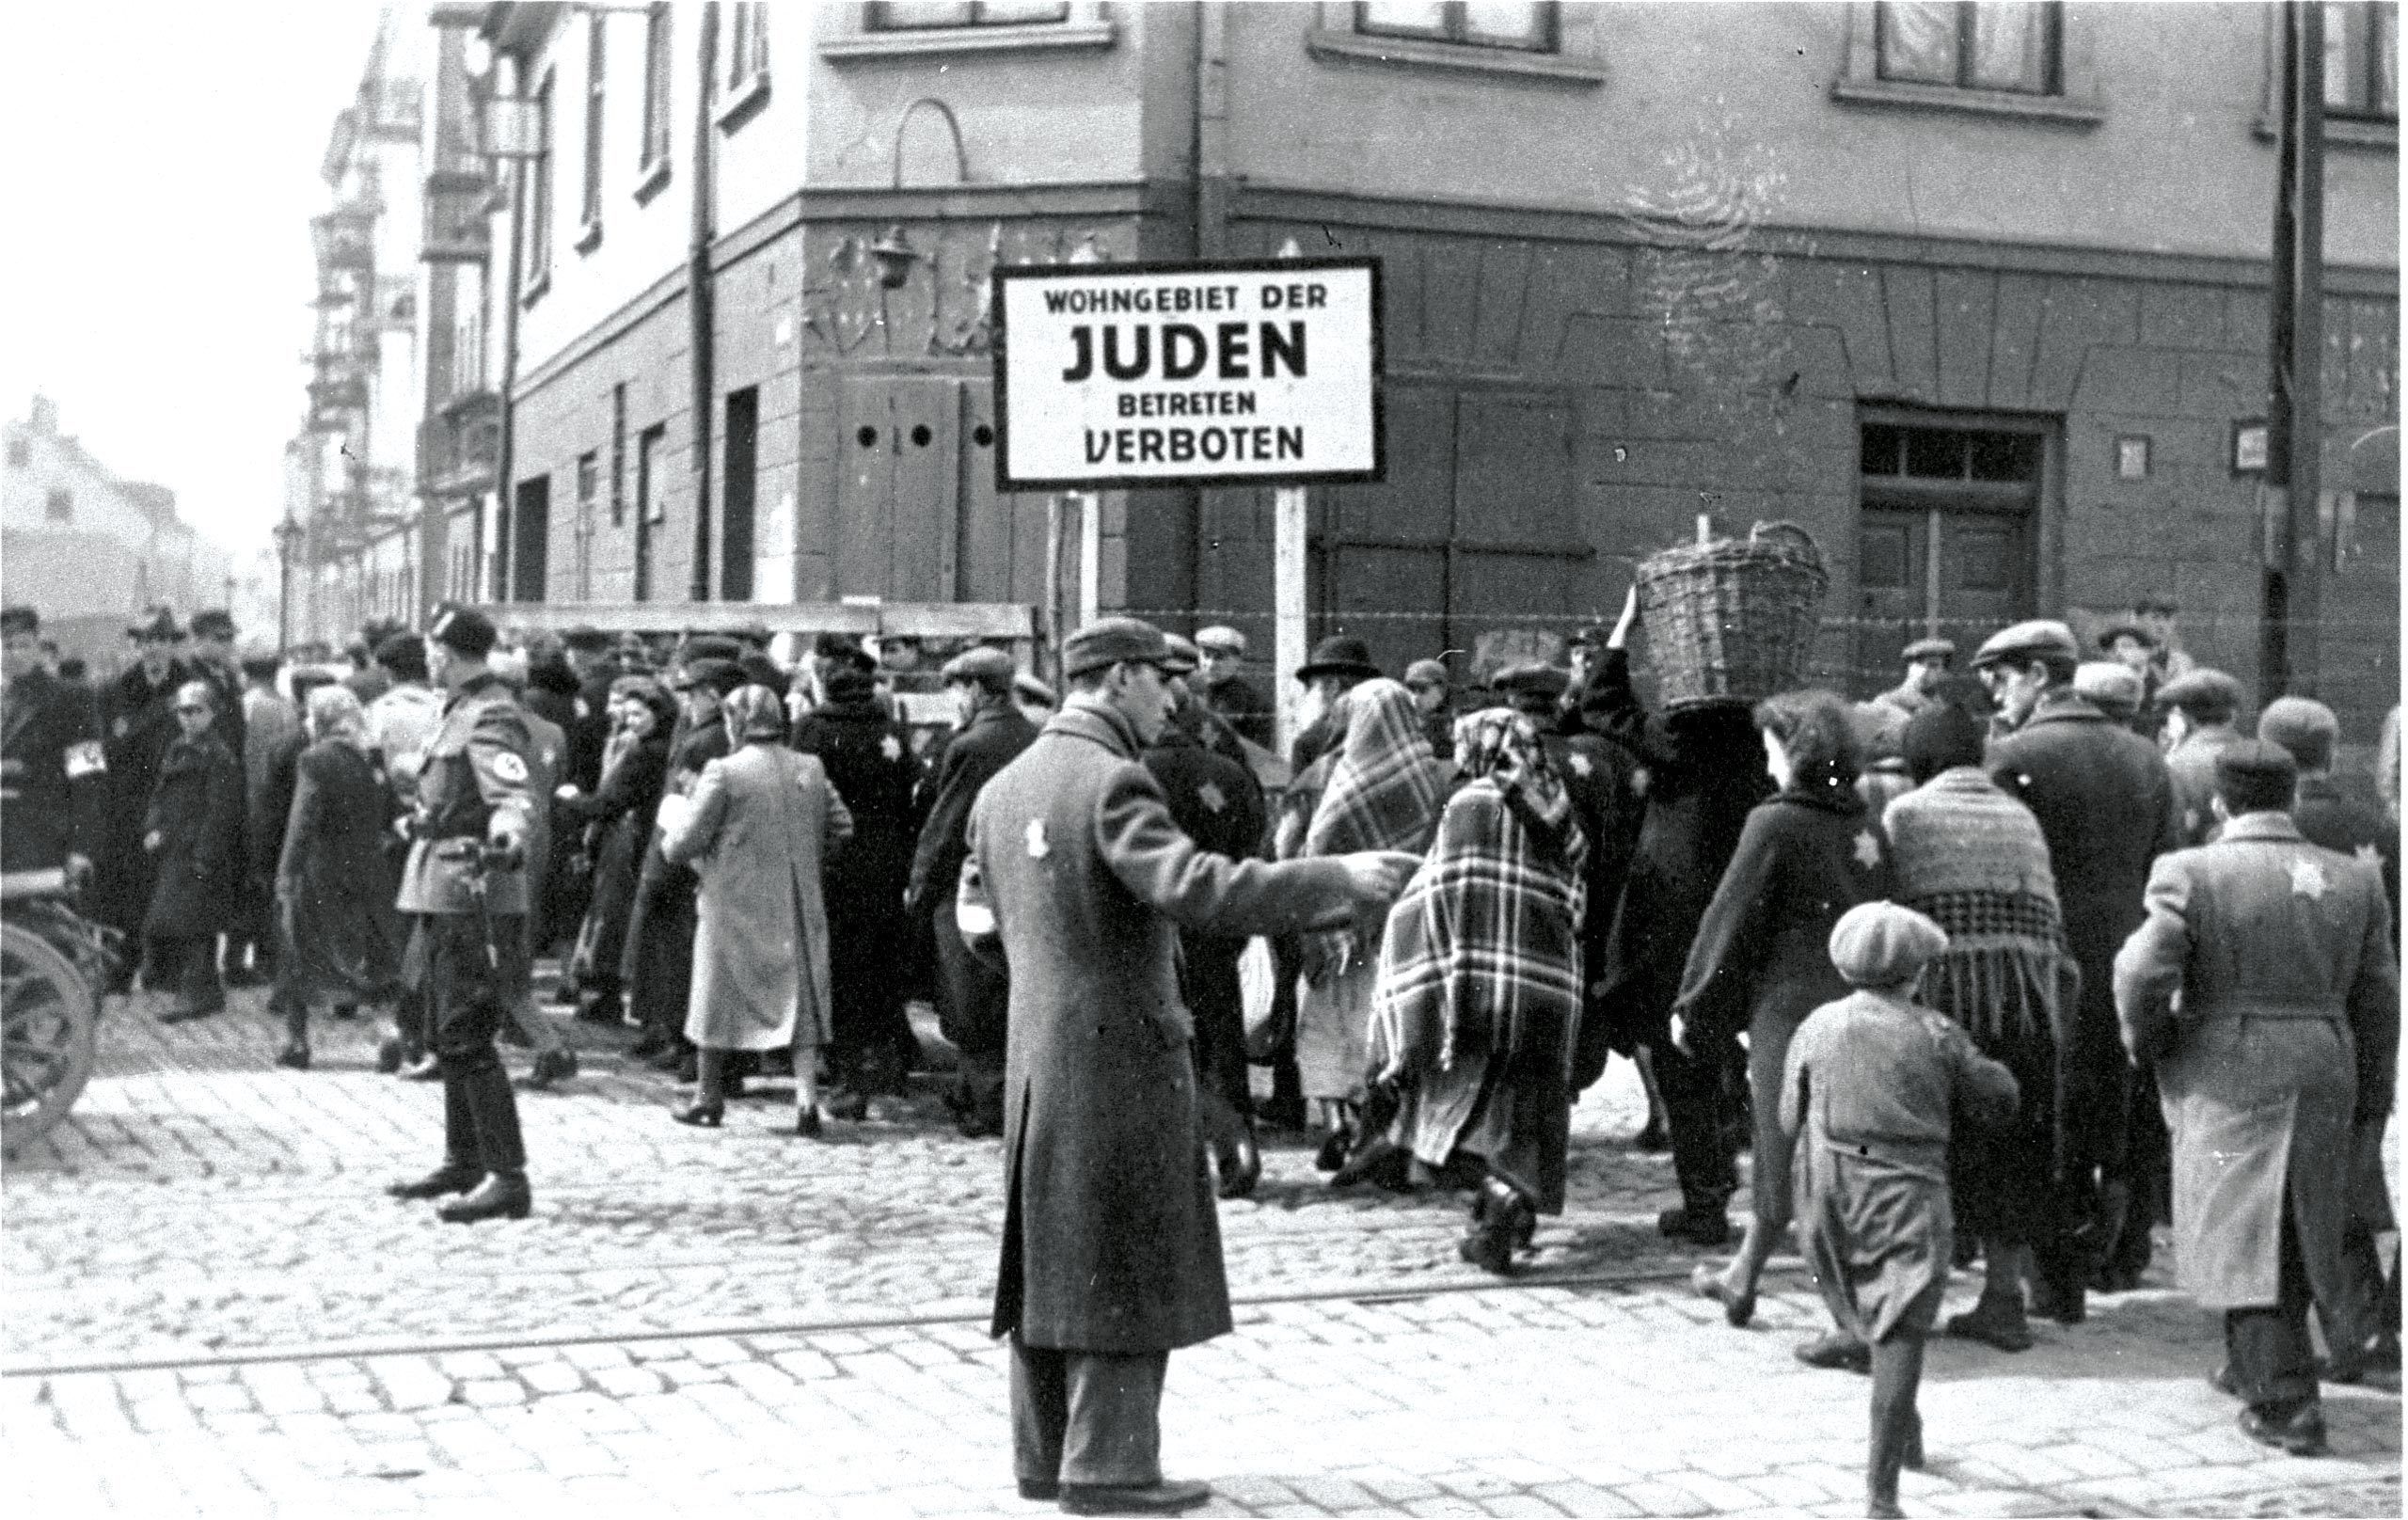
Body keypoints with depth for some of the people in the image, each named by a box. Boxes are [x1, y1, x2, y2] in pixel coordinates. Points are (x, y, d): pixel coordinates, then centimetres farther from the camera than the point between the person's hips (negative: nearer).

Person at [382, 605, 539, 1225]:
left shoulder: (490, 717, -15)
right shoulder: (462, 711, 16)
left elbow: (514, 794, -31)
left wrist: (508, 832, -51)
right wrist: (423, 816, 50)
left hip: (471, 896, -10)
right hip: (445, 896, 10)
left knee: (467, 1040, -11)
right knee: (449, 1037, 17)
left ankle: (508, 1178, -10)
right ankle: (464, 1163, 27)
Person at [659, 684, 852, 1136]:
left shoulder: (724, 772, -12)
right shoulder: (811, 769, 2)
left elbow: (681, 845, -11)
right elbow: (842, 828, 7)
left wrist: (672, 817, 10)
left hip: (734, 905, -3)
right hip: (799, 908, 3)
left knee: (718, 1001, 12)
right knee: (801, 1003, 7)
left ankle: (709, 1099, 22)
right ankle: (807, 1097, -7)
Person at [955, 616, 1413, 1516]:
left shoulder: (1003, 788, 9)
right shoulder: (1111, 780, -17)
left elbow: (978, 919, 16)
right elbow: (1196, 889, -29)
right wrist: (1340, 881, -26)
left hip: (1037, 1057, 8)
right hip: (1118, 1053, -8)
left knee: (1051, 1255, 14)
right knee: (1126, 1263, 0)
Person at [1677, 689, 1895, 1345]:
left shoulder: (1776, 824, -11)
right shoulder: (1869, 825, 8)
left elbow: (1730, 921, -7)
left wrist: (1691, 1008, 2)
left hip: (1792, 1011, -7)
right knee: (1779, 1153, 20)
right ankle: (1742, 1279, 36)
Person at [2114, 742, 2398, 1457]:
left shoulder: (2192, 873, -9)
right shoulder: (2354, 880, 5)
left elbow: (2143, 974, -15)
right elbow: (2378, 1000, 9)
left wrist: (2147, 1042, 4)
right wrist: (2369, 1098, 17)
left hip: (2228, 1079, -4)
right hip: (2325, 1072, 5)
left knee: (2244, 1235, 0)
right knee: (2300, 1229, 19)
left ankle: (2287, 1404, -4)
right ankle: (2255, 1365, 33)